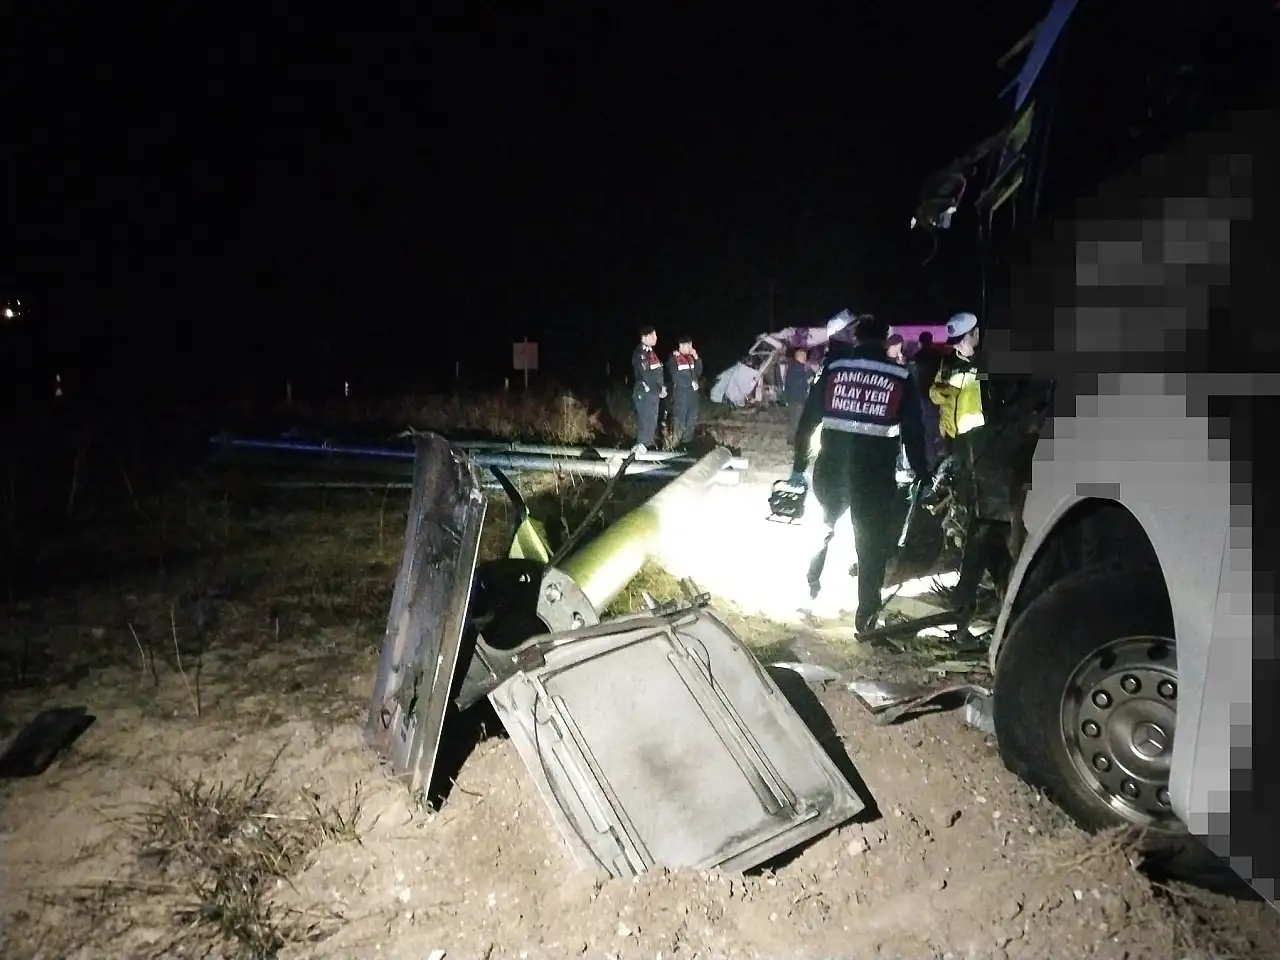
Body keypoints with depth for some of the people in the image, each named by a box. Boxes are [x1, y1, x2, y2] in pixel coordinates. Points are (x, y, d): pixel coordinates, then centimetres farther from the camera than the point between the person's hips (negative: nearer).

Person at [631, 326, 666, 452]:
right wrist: (659, 390, -15)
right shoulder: (639, 353, -15)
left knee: (652, 420, 12)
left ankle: (647, 442, 20)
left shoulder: (651, 351, 13)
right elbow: (646, 375, -19)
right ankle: (642, 445, 2)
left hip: (654, 392, 9)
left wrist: (662, 386, 5)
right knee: (646, 420, -6)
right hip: (645, 393, -9)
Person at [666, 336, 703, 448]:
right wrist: (691, 382, -10)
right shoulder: (674, 359, -9)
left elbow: (698, 372, 8)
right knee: (679, 417, -6)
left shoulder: (691, 357, 9)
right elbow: (675, 377, -14)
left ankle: (688, 440, 24)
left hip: (692, 391, 7)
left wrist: (696, 358, -4)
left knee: (692, 416, 12)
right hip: (680, 391, -7)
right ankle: (676, 441, 2)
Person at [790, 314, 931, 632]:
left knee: (824, 527, 29)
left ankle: (812, 583, 39)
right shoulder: (900, 377, 1)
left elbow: (807, 421, 4)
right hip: (875, 477, -2)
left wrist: (799, 468, 12)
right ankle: (866, 614, 12)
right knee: (873, 544, 11)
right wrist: (922, 476, 11)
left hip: (830, 471, 2)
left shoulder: (833, 368, 3)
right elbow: (913, 433, 2)